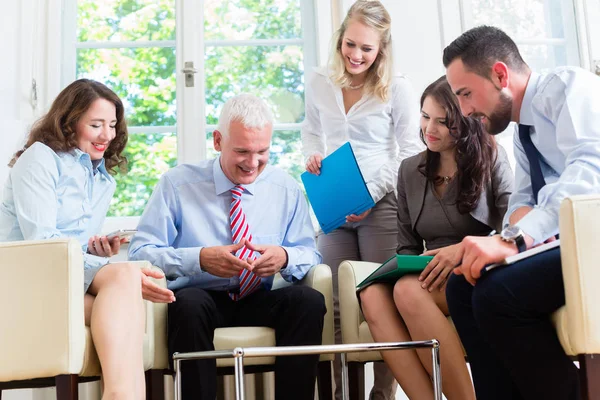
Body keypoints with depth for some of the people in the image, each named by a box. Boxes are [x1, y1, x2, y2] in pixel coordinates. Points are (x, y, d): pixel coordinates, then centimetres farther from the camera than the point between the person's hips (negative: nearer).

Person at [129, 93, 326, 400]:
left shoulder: (286, 189, 7)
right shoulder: (177, 184, -1)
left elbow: (310, 254, 8)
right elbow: (140, 252, -6)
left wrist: (285, 257, -17)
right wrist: (200, 258, -22)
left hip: (260, 303, 2)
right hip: (200, 298, -2)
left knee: (310, 300, -28)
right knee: (189, 304, -37)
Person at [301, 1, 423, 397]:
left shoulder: (397, 87, -4)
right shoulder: (319, 83, 7)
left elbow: (409, 151, -4)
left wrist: (373, 194, -14)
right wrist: (312, 156, -1)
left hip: (382, 205, -4)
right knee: (338, 304, 6)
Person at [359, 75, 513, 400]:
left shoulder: (492, 159, 4)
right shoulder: (410, 170, 15)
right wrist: (409, 269, -8)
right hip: (432, 279, 4)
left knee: (409, 291, -34)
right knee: (373, 296, -29)